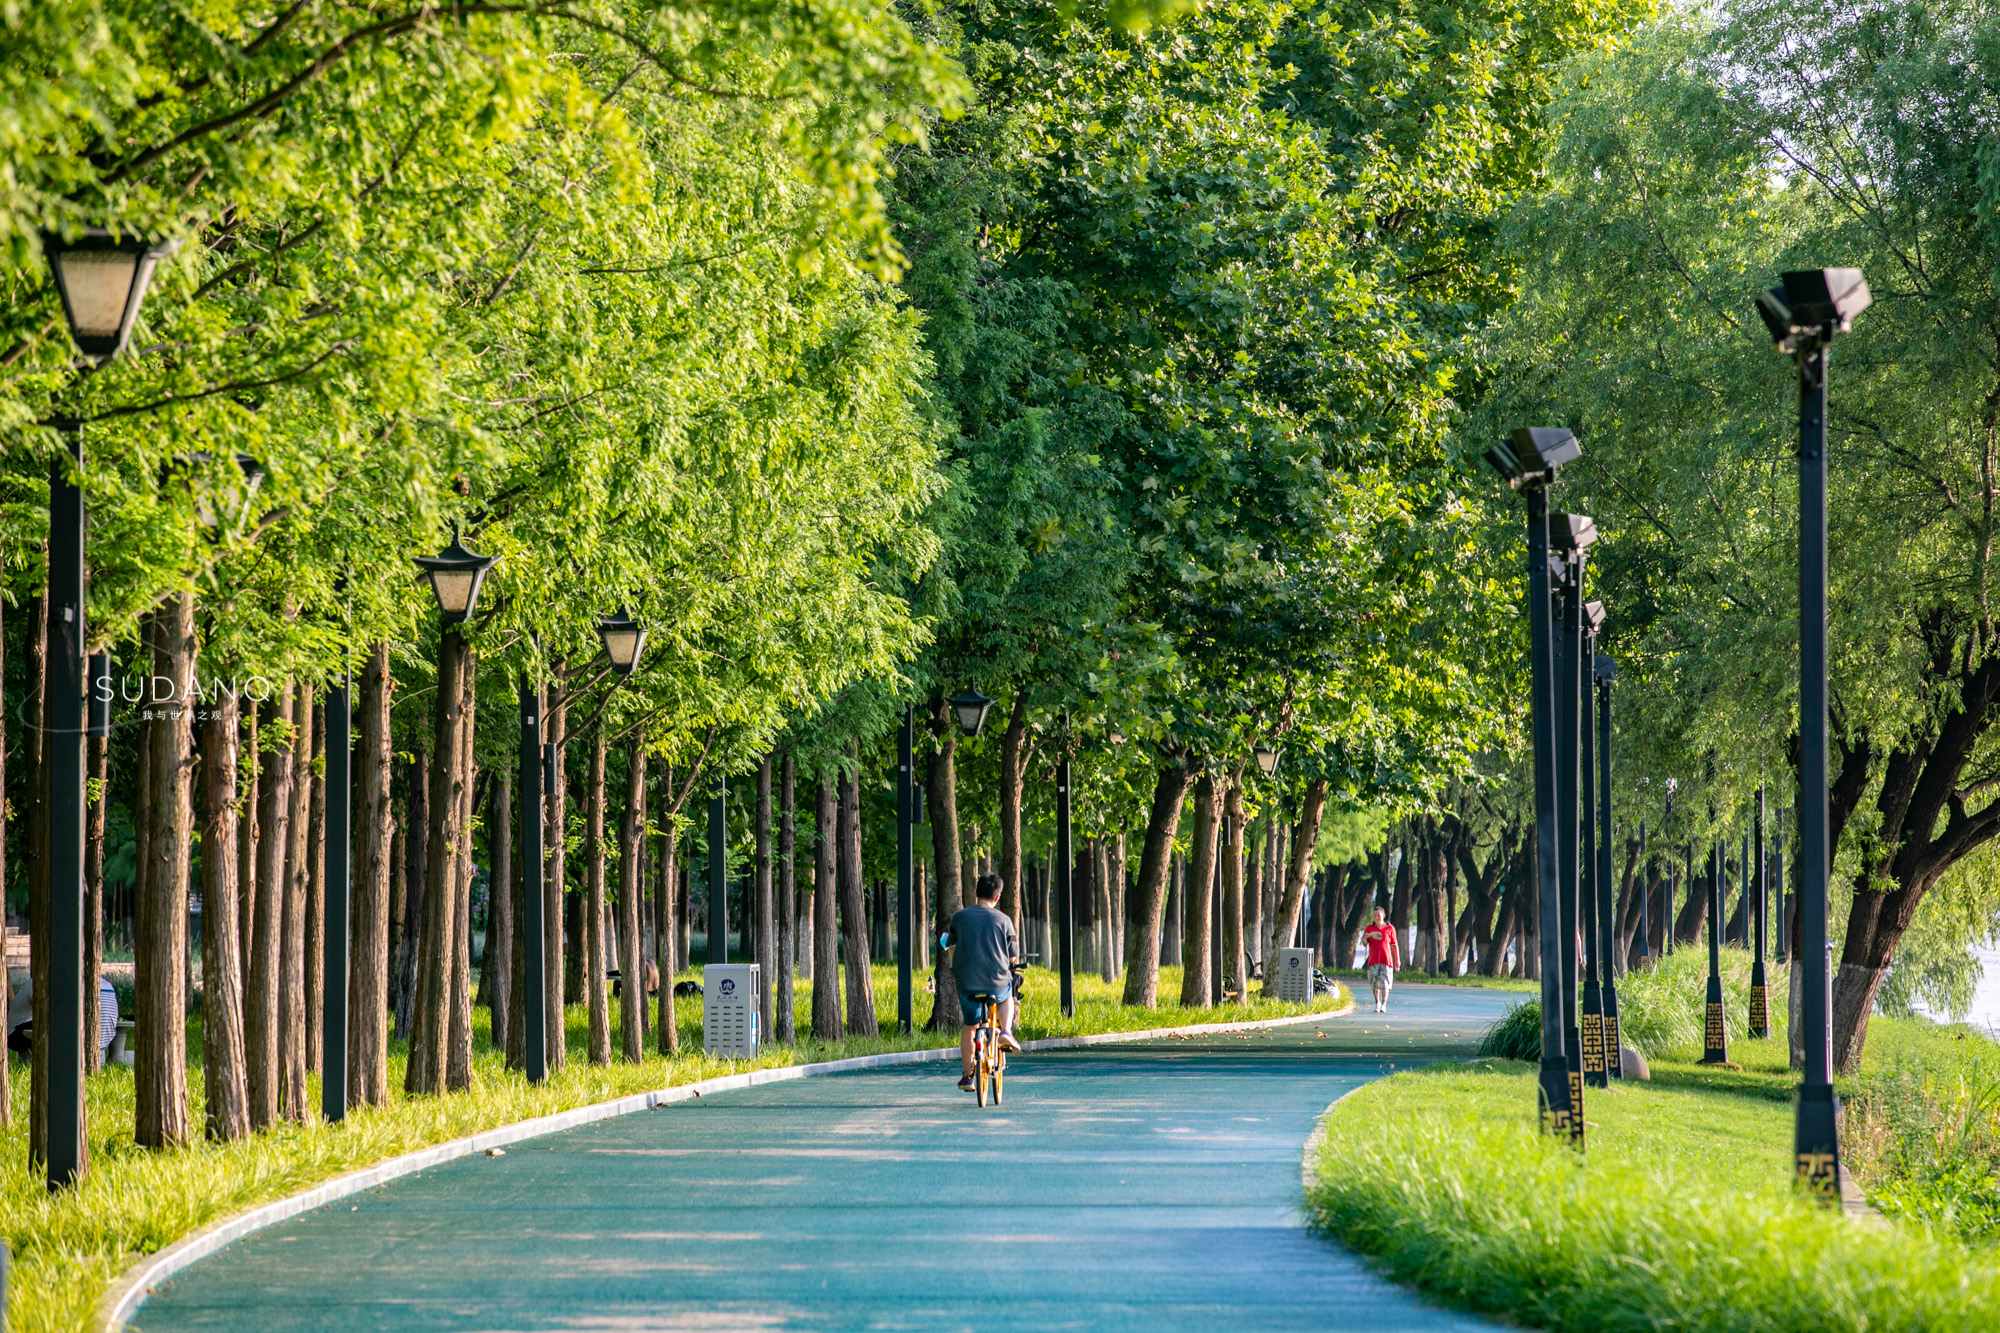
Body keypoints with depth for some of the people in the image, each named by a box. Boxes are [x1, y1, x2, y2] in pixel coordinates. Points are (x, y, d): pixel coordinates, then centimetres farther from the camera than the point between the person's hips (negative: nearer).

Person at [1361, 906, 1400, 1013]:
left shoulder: (1390, 928, 6)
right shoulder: (1369, 928, 8)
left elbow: (1394, 945, 9)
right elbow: (1364, 943, 6)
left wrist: (1397, 959, 7)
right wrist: (1364, 938, -18)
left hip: (1386, 959, -2)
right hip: (1373, 959, 2)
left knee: (1385, 982, -12)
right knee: (1374, 982, 2)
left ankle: (1384, 1004, -13)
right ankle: (1377, 1003, 20)